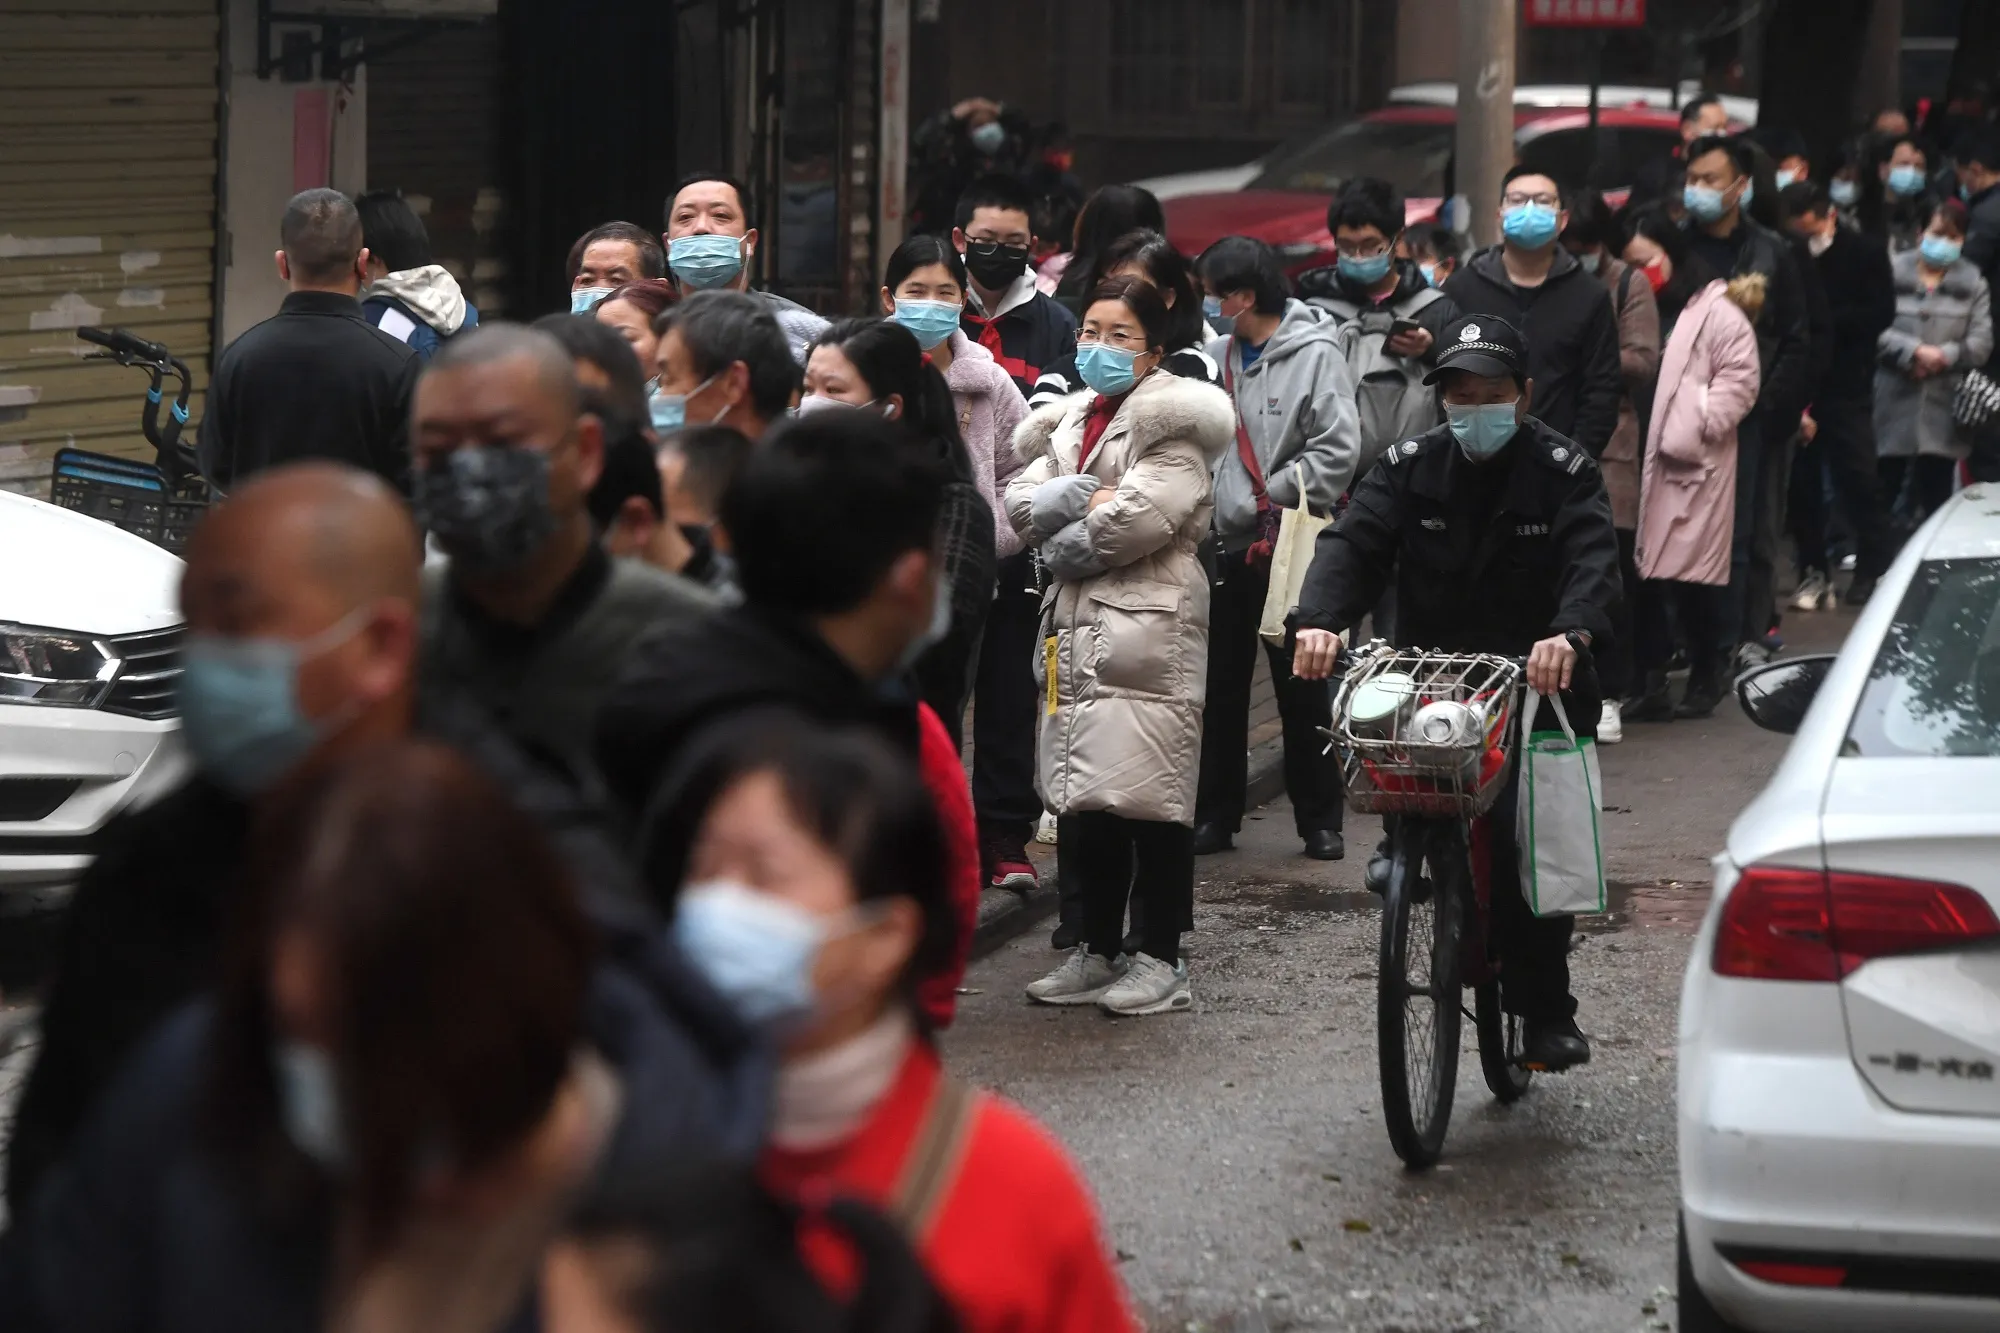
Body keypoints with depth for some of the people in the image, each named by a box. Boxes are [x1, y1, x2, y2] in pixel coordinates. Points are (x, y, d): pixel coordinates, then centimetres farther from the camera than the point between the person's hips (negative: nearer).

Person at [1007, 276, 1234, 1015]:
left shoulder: (1172, 418, -5)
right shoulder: (1068, 420, 18)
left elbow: (1144, 513, -18)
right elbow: (1023, 503, 7)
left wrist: (1067, 546, -5)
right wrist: (1086, 497, -11)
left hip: (1148, 624, -8)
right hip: (1076, 623, 8)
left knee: (1148, 794, -7)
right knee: (1085, 795, 10)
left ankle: (1161, 959, -1)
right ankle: (1099, 950, 19)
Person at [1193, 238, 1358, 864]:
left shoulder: (1315, 355, -7)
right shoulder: (1215, 356, 9)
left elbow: (1339, 450, -12)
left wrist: (1275, 497, -13)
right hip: (1223, 547, 5)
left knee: (1303, 689, 3)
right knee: (1219, 687, 10)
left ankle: (1320, 818, 11)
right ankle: (1215, 813, 18)